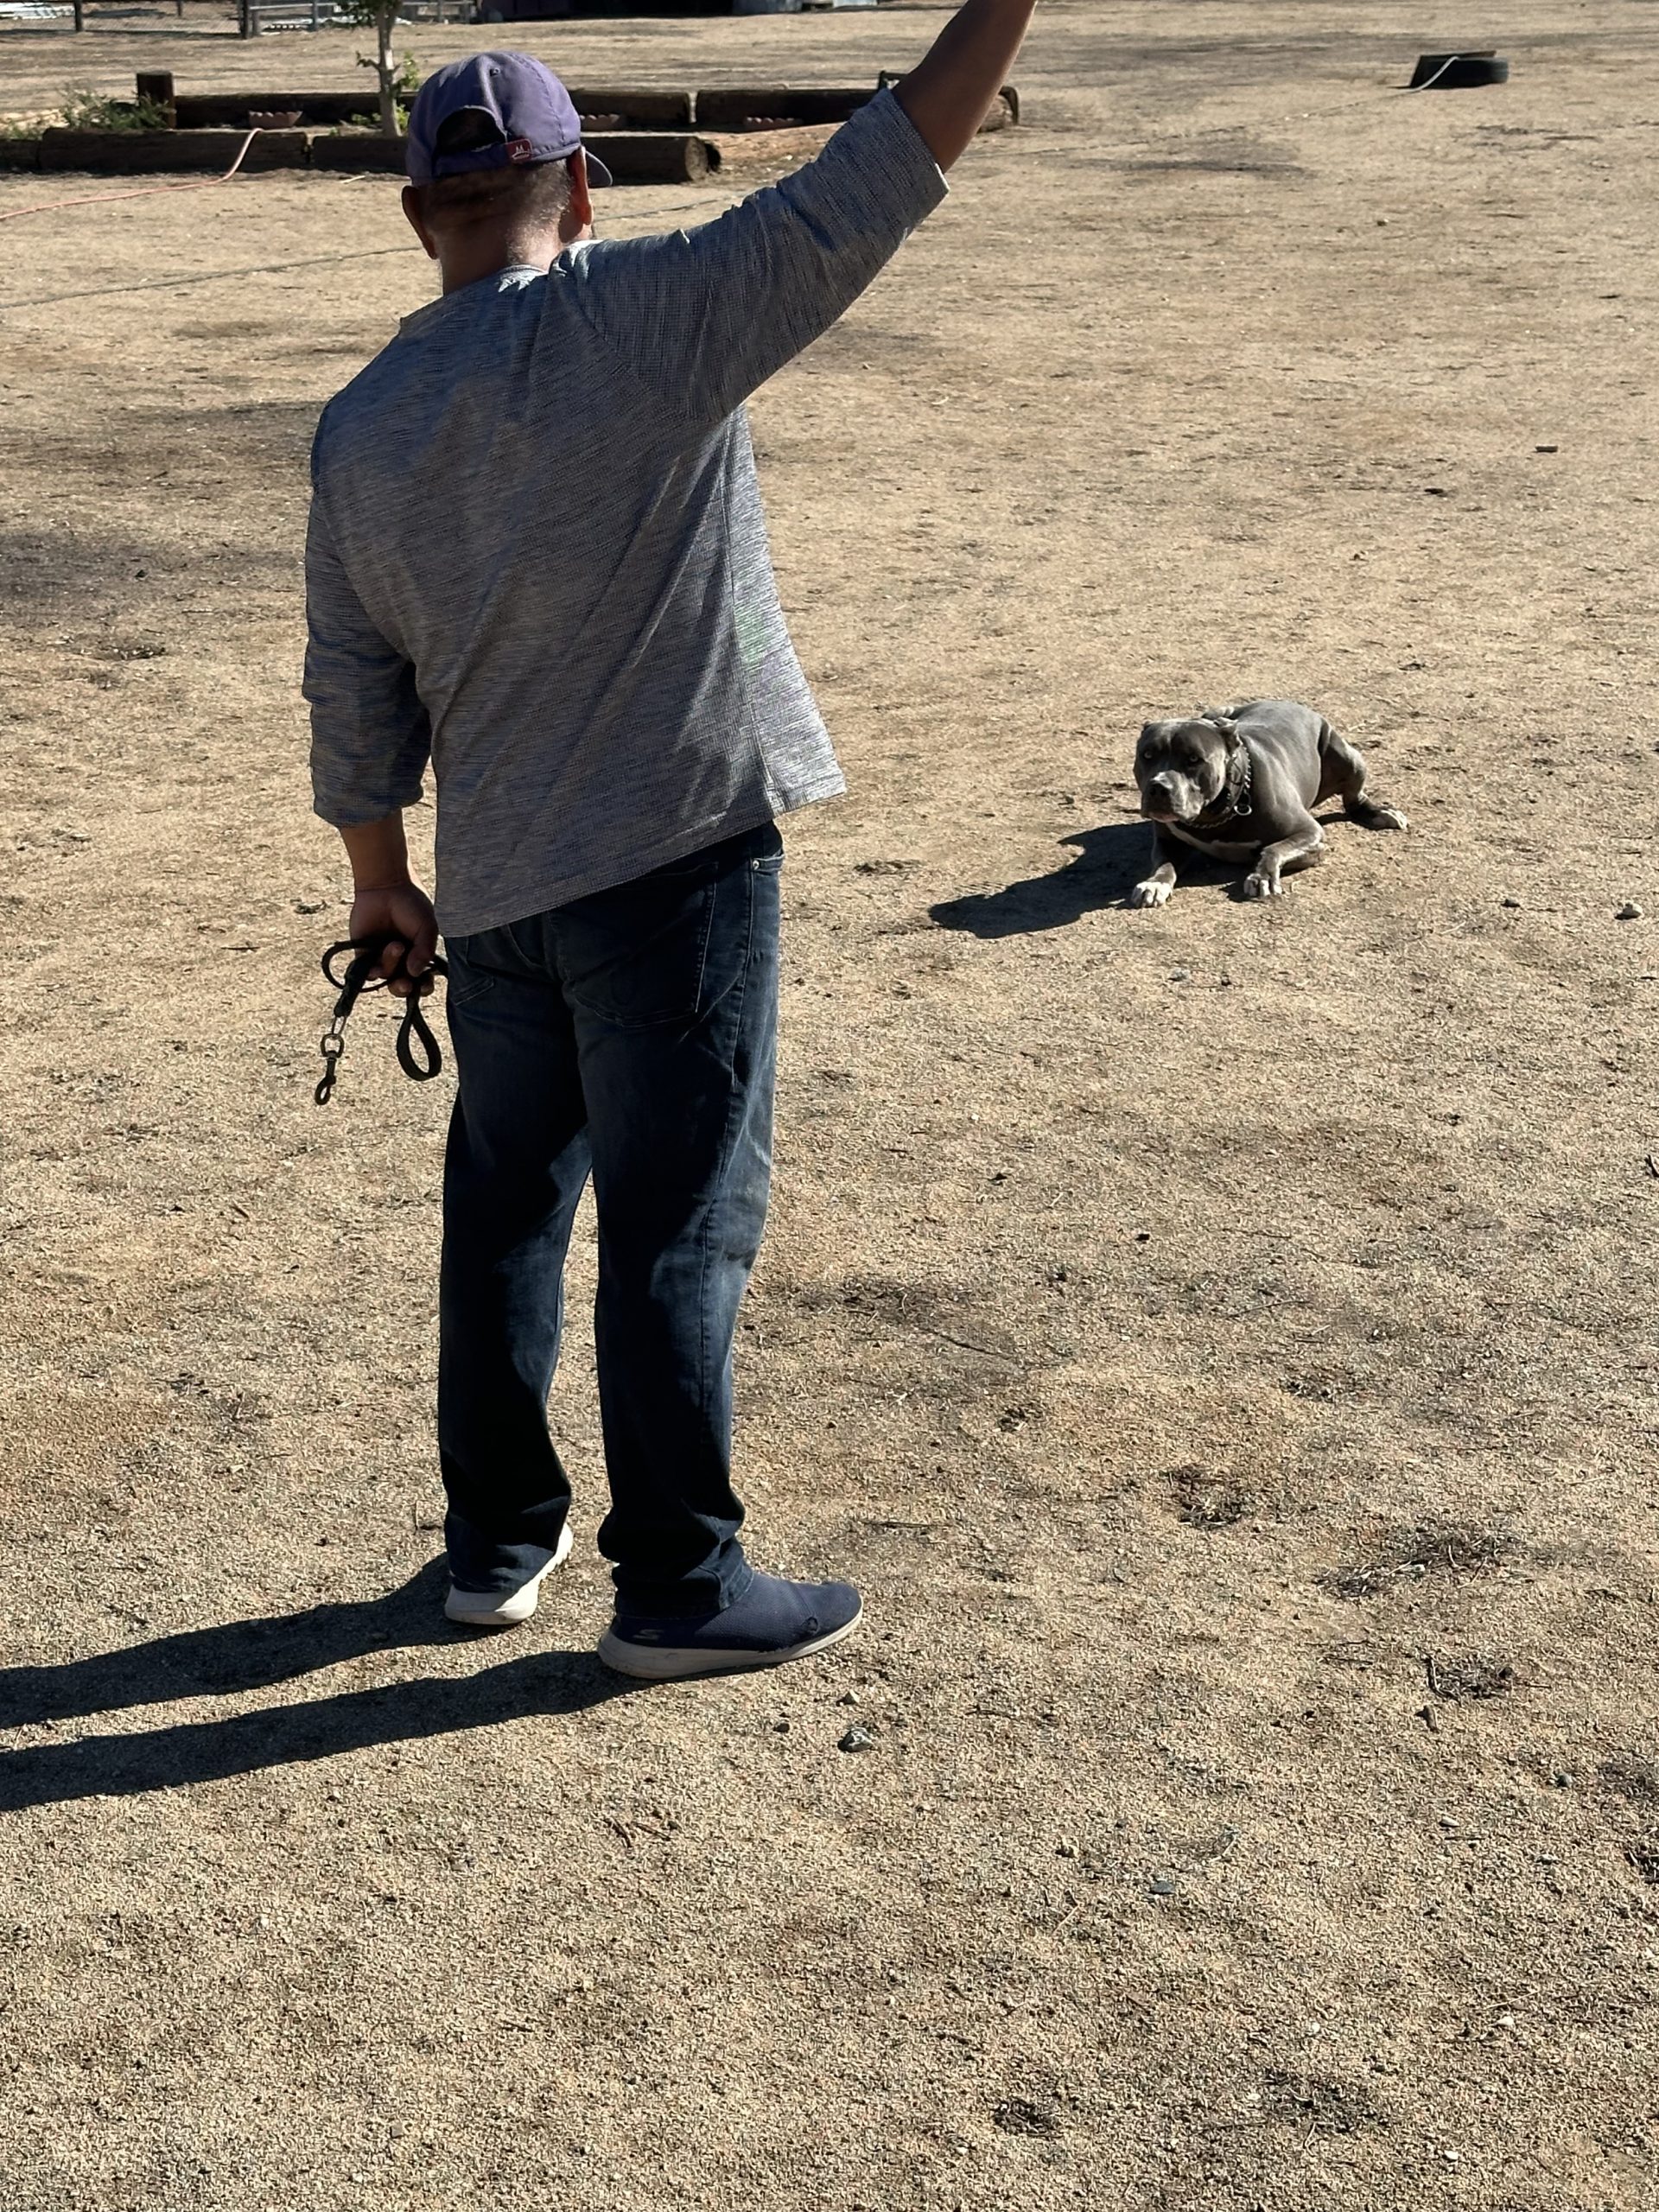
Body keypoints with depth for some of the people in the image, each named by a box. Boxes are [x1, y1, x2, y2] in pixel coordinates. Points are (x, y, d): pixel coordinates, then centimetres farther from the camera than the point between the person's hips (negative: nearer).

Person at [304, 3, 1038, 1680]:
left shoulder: (360, 427, 3)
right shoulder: (653, 314, -11)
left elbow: (352, 695, 8)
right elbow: (870, 186, -13)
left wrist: (381, 884, 20)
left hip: (494, 891, 5)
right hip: (678, 865, -5)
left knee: (504, 1205, 20)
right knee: (680, 1225, 4)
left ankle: (496, 1537, 31)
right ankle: (676, 1586, 14)